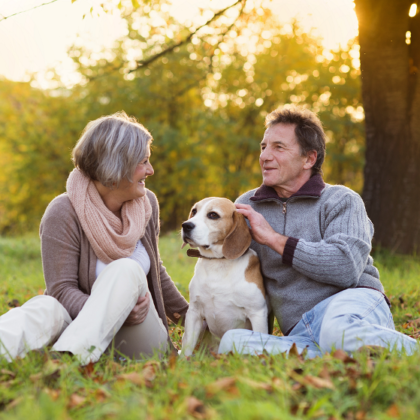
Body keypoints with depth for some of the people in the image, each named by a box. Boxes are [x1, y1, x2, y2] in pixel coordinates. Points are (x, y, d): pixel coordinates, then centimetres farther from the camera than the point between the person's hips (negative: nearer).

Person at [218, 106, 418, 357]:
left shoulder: (341, 201, 7)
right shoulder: (247, 207, 20)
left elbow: (347, 267, -12)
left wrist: (274, 239, -8)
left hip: (353, 302, -4)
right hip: (300, 334, 5)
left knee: (337, 332, -42)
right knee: (232, 341, -28)